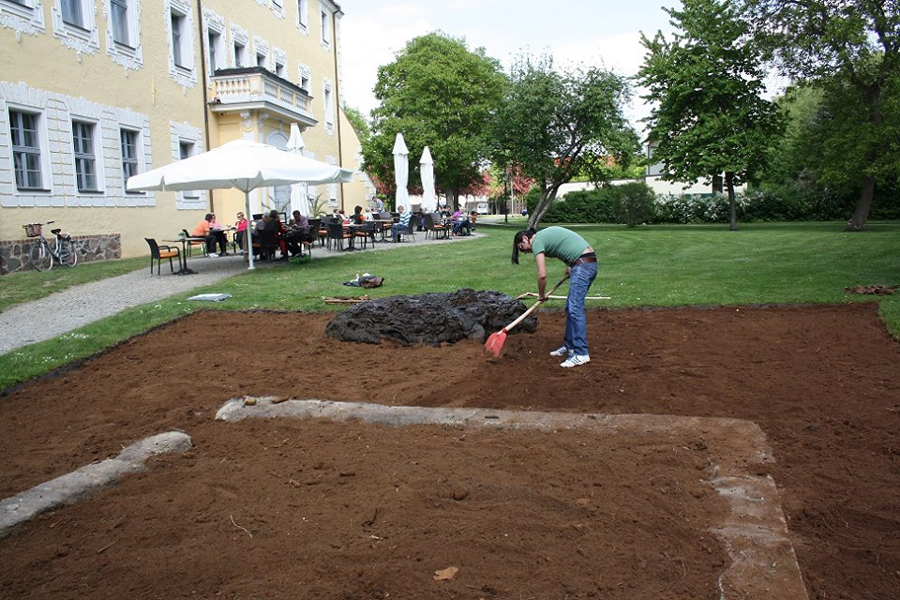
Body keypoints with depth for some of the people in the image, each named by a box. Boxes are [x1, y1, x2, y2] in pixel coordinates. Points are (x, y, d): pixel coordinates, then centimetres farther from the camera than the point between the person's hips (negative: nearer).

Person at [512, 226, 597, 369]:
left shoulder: (537, 242, -7)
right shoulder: (545, 234, 20)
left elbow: (542, 275, -13)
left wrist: (541, 295, 3)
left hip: (582, 264, -10)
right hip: (590, 262, 10)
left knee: (575, 308, -14)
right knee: (570, 308, 14)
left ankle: (581, 354, -17)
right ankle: (569, 346, 21)